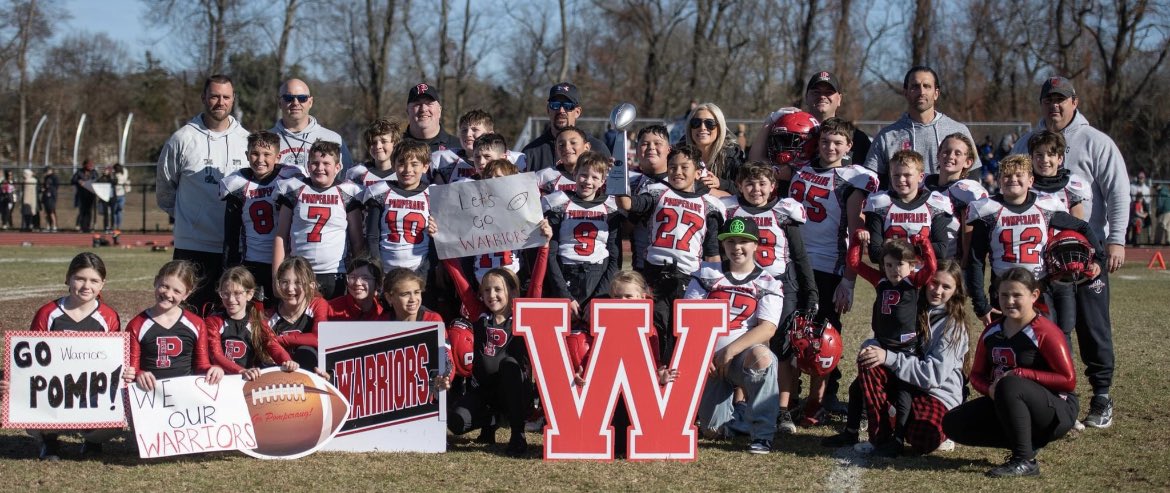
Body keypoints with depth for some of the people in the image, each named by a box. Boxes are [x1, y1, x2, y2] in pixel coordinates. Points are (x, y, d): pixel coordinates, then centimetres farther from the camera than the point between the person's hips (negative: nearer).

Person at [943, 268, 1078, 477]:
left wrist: (1019, 374, -21)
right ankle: (1027, 443, -1)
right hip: (1007, 408, 8)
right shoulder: (991, 333, 4)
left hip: (1057, 411, -7)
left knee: (1009, 385, -37)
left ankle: (1024, 461, -26)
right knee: (953, 423, -6)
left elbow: (1068, 380, -18)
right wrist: (990, 389, -15)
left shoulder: (1045, 332, -16)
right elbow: (977, 375, 10)